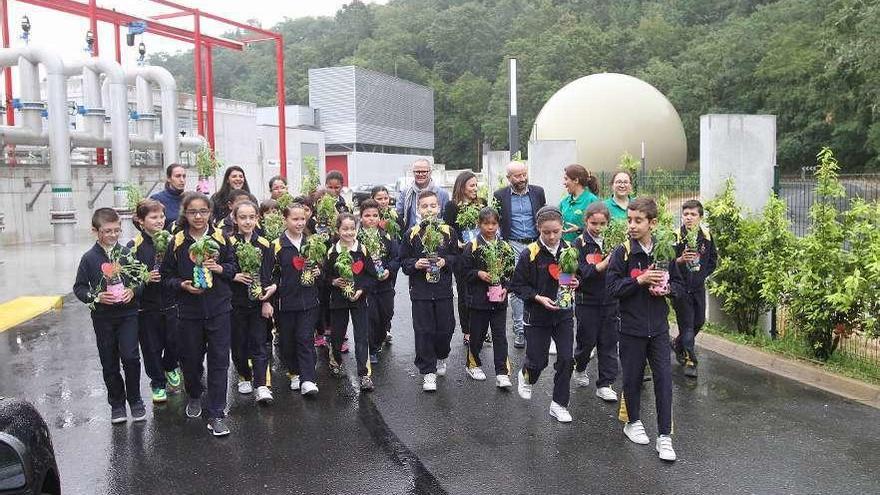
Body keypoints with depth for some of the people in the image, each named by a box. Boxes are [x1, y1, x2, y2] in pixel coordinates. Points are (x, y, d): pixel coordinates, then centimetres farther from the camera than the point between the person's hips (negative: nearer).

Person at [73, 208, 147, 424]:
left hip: (128, 313, 0)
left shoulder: (127, 253, -1)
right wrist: (96, 297, -15)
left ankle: (135, 400, 9)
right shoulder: (90, 258, -3)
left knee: (130, 356, -11)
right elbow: (79, 287, 1)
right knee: (109, 363, 9)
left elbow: (141, 278, 7)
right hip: (103, 317, 1)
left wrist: (133, 291, -12)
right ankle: (117, 403, 24)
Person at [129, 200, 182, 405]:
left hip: (171, 303, 2)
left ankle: (170, 368, 40)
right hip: (147, 306, -2)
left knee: (174, 342, 8)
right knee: (152, 347, 7)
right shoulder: (135, 246, -7)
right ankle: (158, 383, 26)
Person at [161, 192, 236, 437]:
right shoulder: (177, 241, -2)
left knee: (219, 360, -2)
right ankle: (194, 396, 42)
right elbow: (167, 275, 4)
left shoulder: (219, 238, -1)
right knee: (191, 357, 13)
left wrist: (220, 268, -12)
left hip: (218, 308, 0)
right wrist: (182, 284, -14)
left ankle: (216, 415, 5)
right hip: (189, 309, 1)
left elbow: (233, 266, 8)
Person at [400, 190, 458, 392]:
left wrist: (445, 261, -11)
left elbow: (456, 256, 8)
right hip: (420, 291, -1)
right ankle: (428, 372, 10)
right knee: (424, 331, 0)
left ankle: (441, 357, 38)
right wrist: (415, 264, -15)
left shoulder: (448, 231, 2)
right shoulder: (411, 234, -1)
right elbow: (403, 260, 4)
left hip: (444, 290, 1)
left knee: (445, 328, 8)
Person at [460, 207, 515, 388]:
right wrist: (479, 274, -18)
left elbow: (511, 272, 9)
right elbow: (464, 270, -3)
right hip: (478, 299, -2)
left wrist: (505, 287, -5)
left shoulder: (505, 248, 4)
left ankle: (502, 374, 3)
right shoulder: (472, 247, -4)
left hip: (499, 299, 2)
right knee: (477, 334, 10)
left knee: (500, 336, 1)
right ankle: (473, 365, 30)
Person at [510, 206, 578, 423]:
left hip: (564, 314, 3)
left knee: (566, 359, -1)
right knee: (538, 360, 6)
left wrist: (576, 283, -13)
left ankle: (559, 404, 15)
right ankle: (526, 376, 43)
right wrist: (539, 298, -21)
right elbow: (517, 285, -9)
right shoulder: (530, 254, -15)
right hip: (537, 315, -3)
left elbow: (578, 276, 10)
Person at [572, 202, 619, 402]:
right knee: (587, 340, 7)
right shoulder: (580, 244, -7)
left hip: (610, 300, 3)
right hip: (587, 300, -3)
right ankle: (580, 368, 36)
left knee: (609, 342, 5)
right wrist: (606, 262, -28)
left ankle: (605, 384, 13)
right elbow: (583, 272, -18)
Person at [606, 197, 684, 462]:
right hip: (632, 327, -2)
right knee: (632, 377, 11)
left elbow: (678, 283, 11)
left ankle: (665, 436, 7)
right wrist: (640, 280, -21)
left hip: (658, 327, 2)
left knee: (664, 378, 0)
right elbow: (612, 287, -12)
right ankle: (632, 422, 33)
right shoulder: (622, 253, -7)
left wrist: (667, 289, -10)